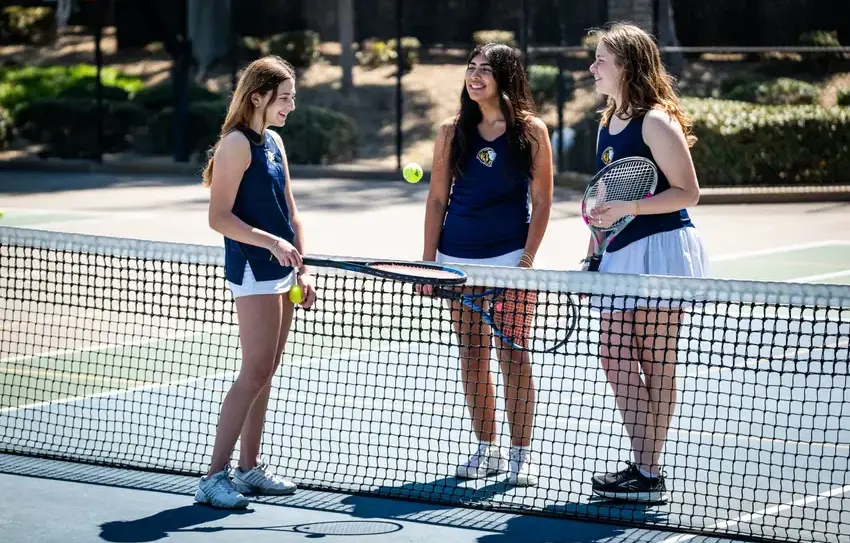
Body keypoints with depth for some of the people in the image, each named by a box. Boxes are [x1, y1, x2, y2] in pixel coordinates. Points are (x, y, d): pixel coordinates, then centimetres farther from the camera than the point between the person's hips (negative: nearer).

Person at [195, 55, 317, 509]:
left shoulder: (275, 143, 14)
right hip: (252, 272, -9)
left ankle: (250, 467, 19)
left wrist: (301, 268, 14)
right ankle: (215, 476, -7)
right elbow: (219, 217, -16)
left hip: (279, 273, 9)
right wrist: (272, 242, -24)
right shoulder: (236, 143, -12)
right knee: (255, 373, -10)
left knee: (265, 372, 12)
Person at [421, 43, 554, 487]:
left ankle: (521, 453, 3)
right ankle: (486, 449, 15)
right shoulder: (452, 132, 6)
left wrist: (527, 259, -10)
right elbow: (437, 200, 8)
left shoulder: (531, 131, -1)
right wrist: (428, 262, 3)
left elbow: (542, 201, -2)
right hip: (459, 259, 3)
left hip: (509, 258, -3)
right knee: (472, 355, 6)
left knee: (512, 354, -3)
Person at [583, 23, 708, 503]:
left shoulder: (656, 122, -10)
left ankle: (651, 474, -2)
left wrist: (628, 207, -22)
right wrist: (591, 256, 20)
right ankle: (642, 464, 11)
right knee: (616, 359, 4)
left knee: (656, 362, -5)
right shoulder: (607, 125, 16)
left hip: (660, 250, -9)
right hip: (621, 256, 9)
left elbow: (688, 192, -13)